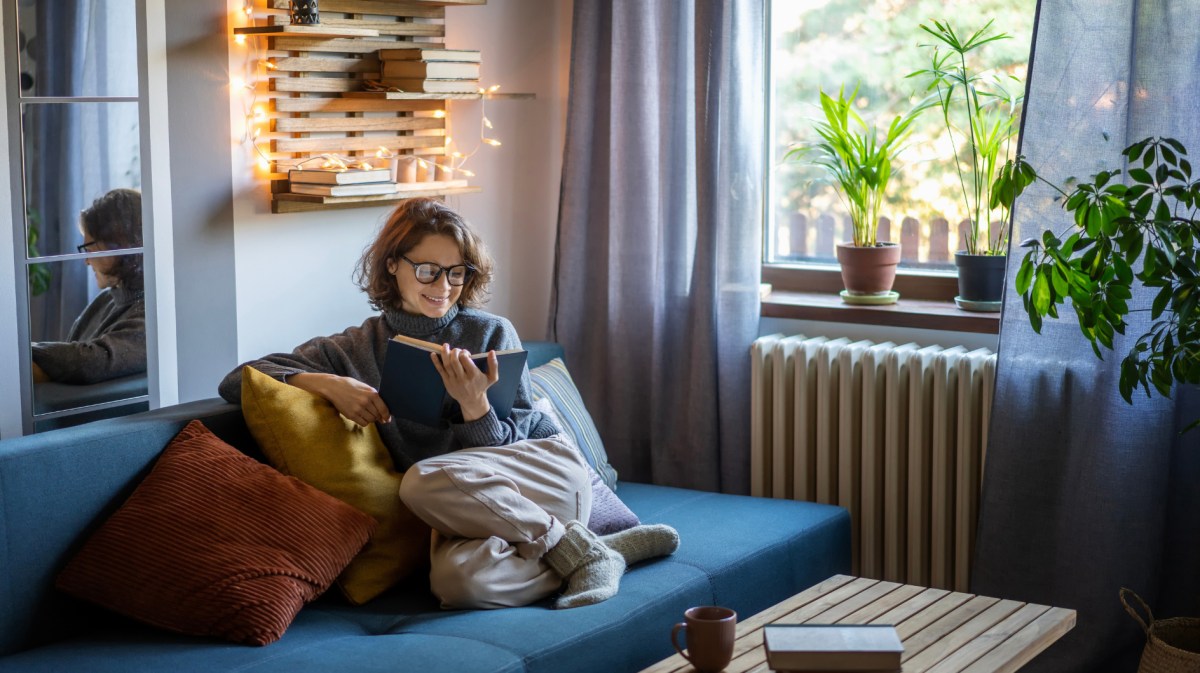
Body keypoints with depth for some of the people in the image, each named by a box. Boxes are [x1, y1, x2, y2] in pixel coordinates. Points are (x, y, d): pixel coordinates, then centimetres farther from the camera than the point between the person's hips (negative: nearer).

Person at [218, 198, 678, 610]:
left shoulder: (491, 334, 5)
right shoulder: (359, 349, 9)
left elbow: (499, 447, 1)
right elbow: (236, 381, 3)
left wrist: (474, 405, -21)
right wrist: (328, 384, -13)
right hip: (465, 514, 2)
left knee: (424, 480, -33)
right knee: (456, 578, -37)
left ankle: (575, 547, -16)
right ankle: (609, 554, -12)